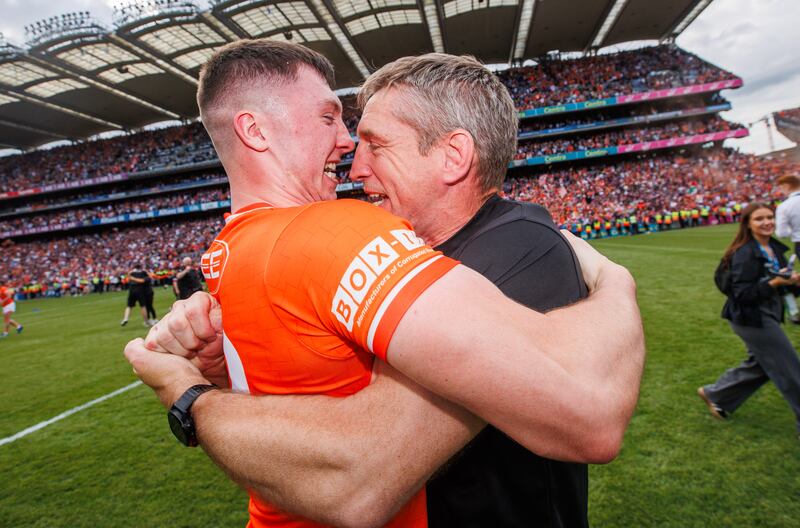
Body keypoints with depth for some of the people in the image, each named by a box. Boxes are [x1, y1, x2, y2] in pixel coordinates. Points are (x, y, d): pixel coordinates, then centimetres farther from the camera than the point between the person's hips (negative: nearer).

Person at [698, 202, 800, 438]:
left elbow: (781, 283, 14)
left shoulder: (775, 248, 6)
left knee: (759, 364, 20)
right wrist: (774, 283, -30)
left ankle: (715, 395, 34)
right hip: (752, 319, -9)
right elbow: (742, 294, -23)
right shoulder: (745, 254, -20)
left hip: (767, 317, 9)